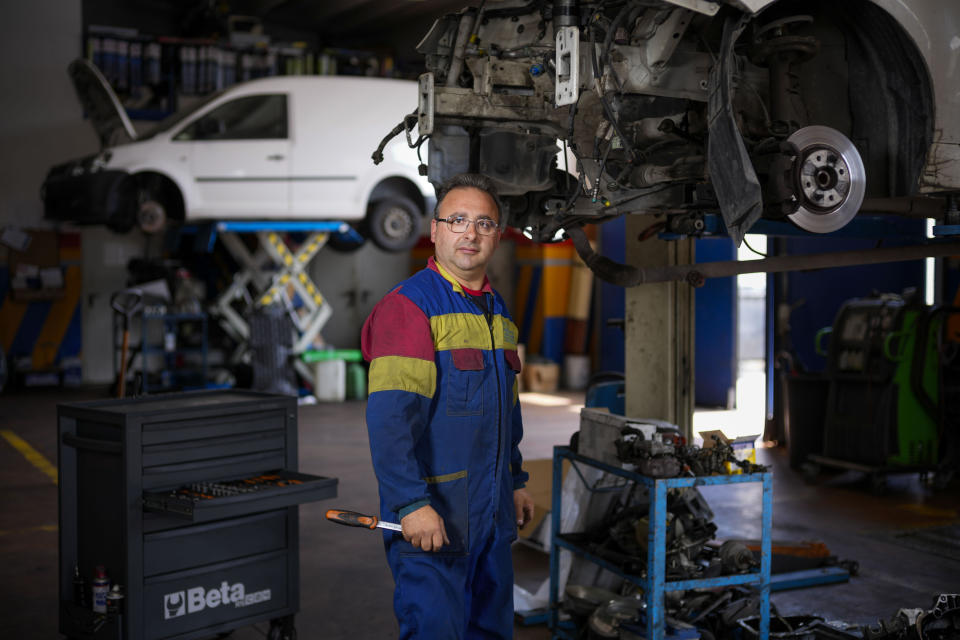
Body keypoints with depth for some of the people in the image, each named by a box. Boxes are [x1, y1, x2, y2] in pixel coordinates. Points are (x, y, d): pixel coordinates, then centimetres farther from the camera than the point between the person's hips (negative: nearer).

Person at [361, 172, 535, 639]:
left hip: (492, 514, 8)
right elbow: (389, 417, -22)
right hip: (429, 516, -8)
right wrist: (412, 504, -28)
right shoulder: (408, 306, -13)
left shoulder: (497, 311, 14)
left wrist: (516, 481, 23)